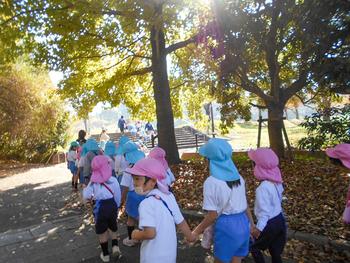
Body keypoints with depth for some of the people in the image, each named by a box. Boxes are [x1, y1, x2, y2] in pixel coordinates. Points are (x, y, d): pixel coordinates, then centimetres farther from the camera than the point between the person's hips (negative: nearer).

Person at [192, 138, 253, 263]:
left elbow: (213, 215, -16)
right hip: (242, 224, 6)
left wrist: (197, 231, -3)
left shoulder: (211, 182, -19)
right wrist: (251, 223, 22)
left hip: (226, 226, -6)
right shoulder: (238, 177, 1)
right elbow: (245, 204, 10)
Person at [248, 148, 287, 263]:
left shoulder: (263, 187, -29)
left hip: (270, 224, -7)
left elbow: (264, 210, -26)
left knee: (254, 247, 16)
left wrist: (259, 227, -18)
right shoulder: (276, 182, -3)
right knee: (275, 252, 21)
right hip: (279, 220, 8)